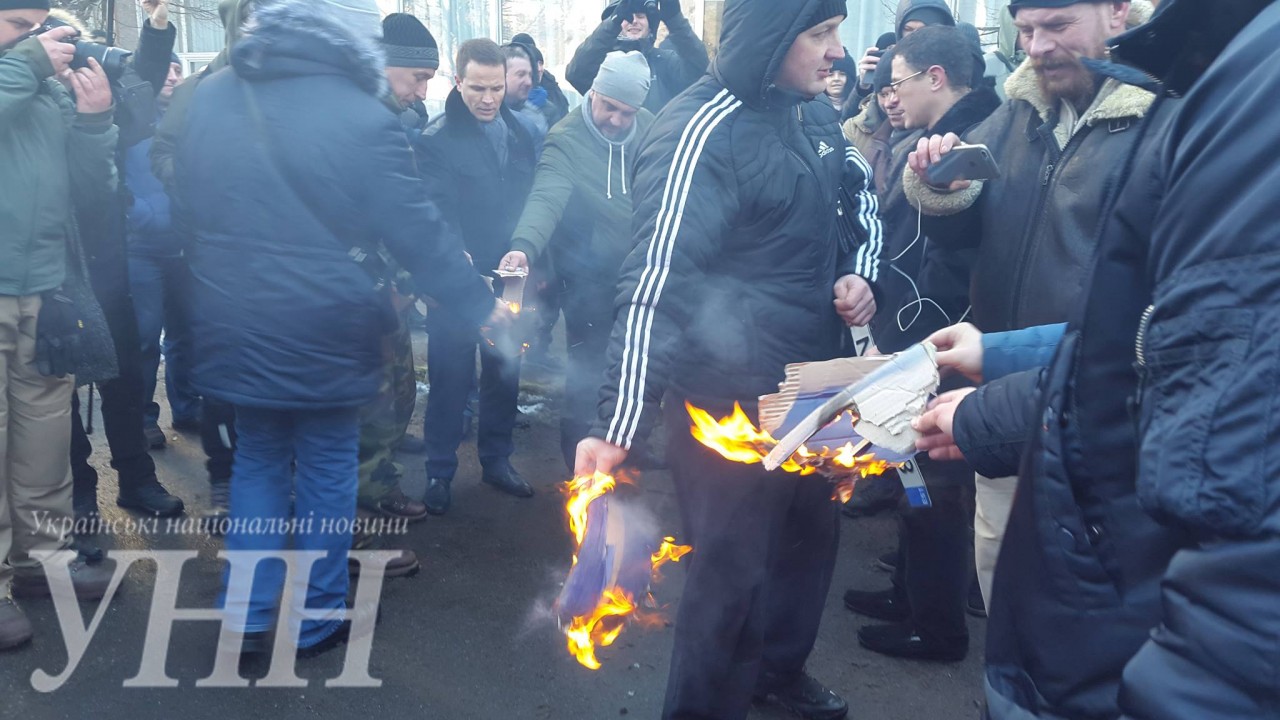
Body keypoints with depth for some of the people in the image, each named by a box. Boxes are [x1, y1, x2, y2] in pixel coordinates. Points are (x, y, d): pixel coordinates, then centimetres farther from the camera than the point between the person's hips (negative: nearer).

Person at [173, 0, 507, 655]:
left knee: (257, 461, 19)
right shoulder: (362, 118, -17)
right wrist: (481, 305, 0)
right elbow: (418, 231, -12)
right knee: (325, 471, 11)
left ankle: (245, 616, 21)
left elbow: (189, 211, 10)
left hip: (235, 326, 5)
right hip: (323, 333, -4)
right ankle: (317, 619, 23)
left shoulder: (209, 99, 0)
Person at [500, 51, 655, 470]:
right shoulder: (567, 141, -18)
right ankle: (580, 466, 19)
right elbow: (547, 197, -33)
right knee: (587, 377, 1)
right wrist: (525, 245, -51)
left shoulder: (649, 128, -2)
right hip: (592, 282, -5)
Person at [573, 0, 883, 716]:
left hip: (815, 383, 8)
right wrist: (618, 426, -30)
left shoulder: (815, 112, 5)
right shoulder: (702, 132, -21)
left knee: (813, 530, 21)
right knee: (735, 569, 3)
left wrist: (860, 274, 2)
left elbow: (861, 192, 22)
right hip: (731, 402, -8)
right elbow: (655, 282, -26)